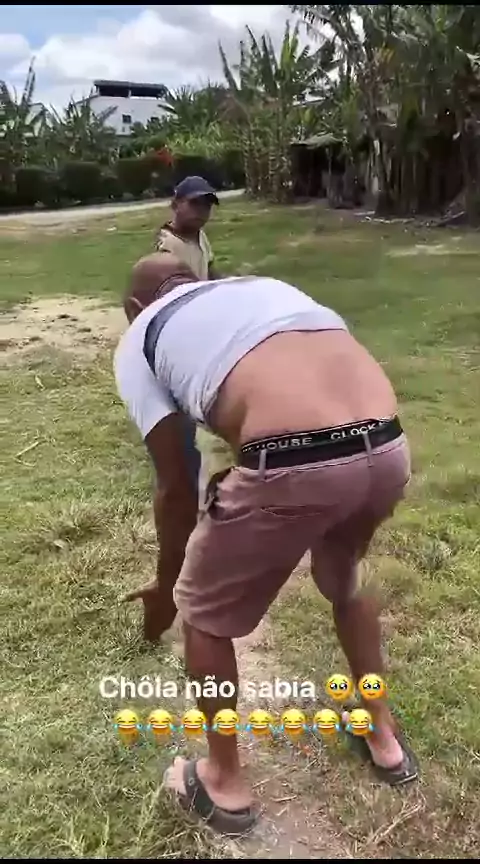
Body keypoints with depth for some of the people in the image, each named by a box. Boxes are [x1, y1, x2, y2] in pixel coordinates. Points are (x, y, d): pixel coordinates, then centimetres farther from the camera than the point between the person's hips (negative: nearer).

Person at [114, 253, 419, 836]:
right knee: (343, 579, 37)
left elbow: (176, 487, 15)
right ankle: (383, 736, 53)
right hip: (389, 450, 7)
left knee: (203, 613, 23)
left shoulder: (139, 338, 17)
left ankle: (224, 782, 42)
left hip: (292, 466, -6)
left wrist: (166, 585, 31)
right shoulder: (268, 286, 31)